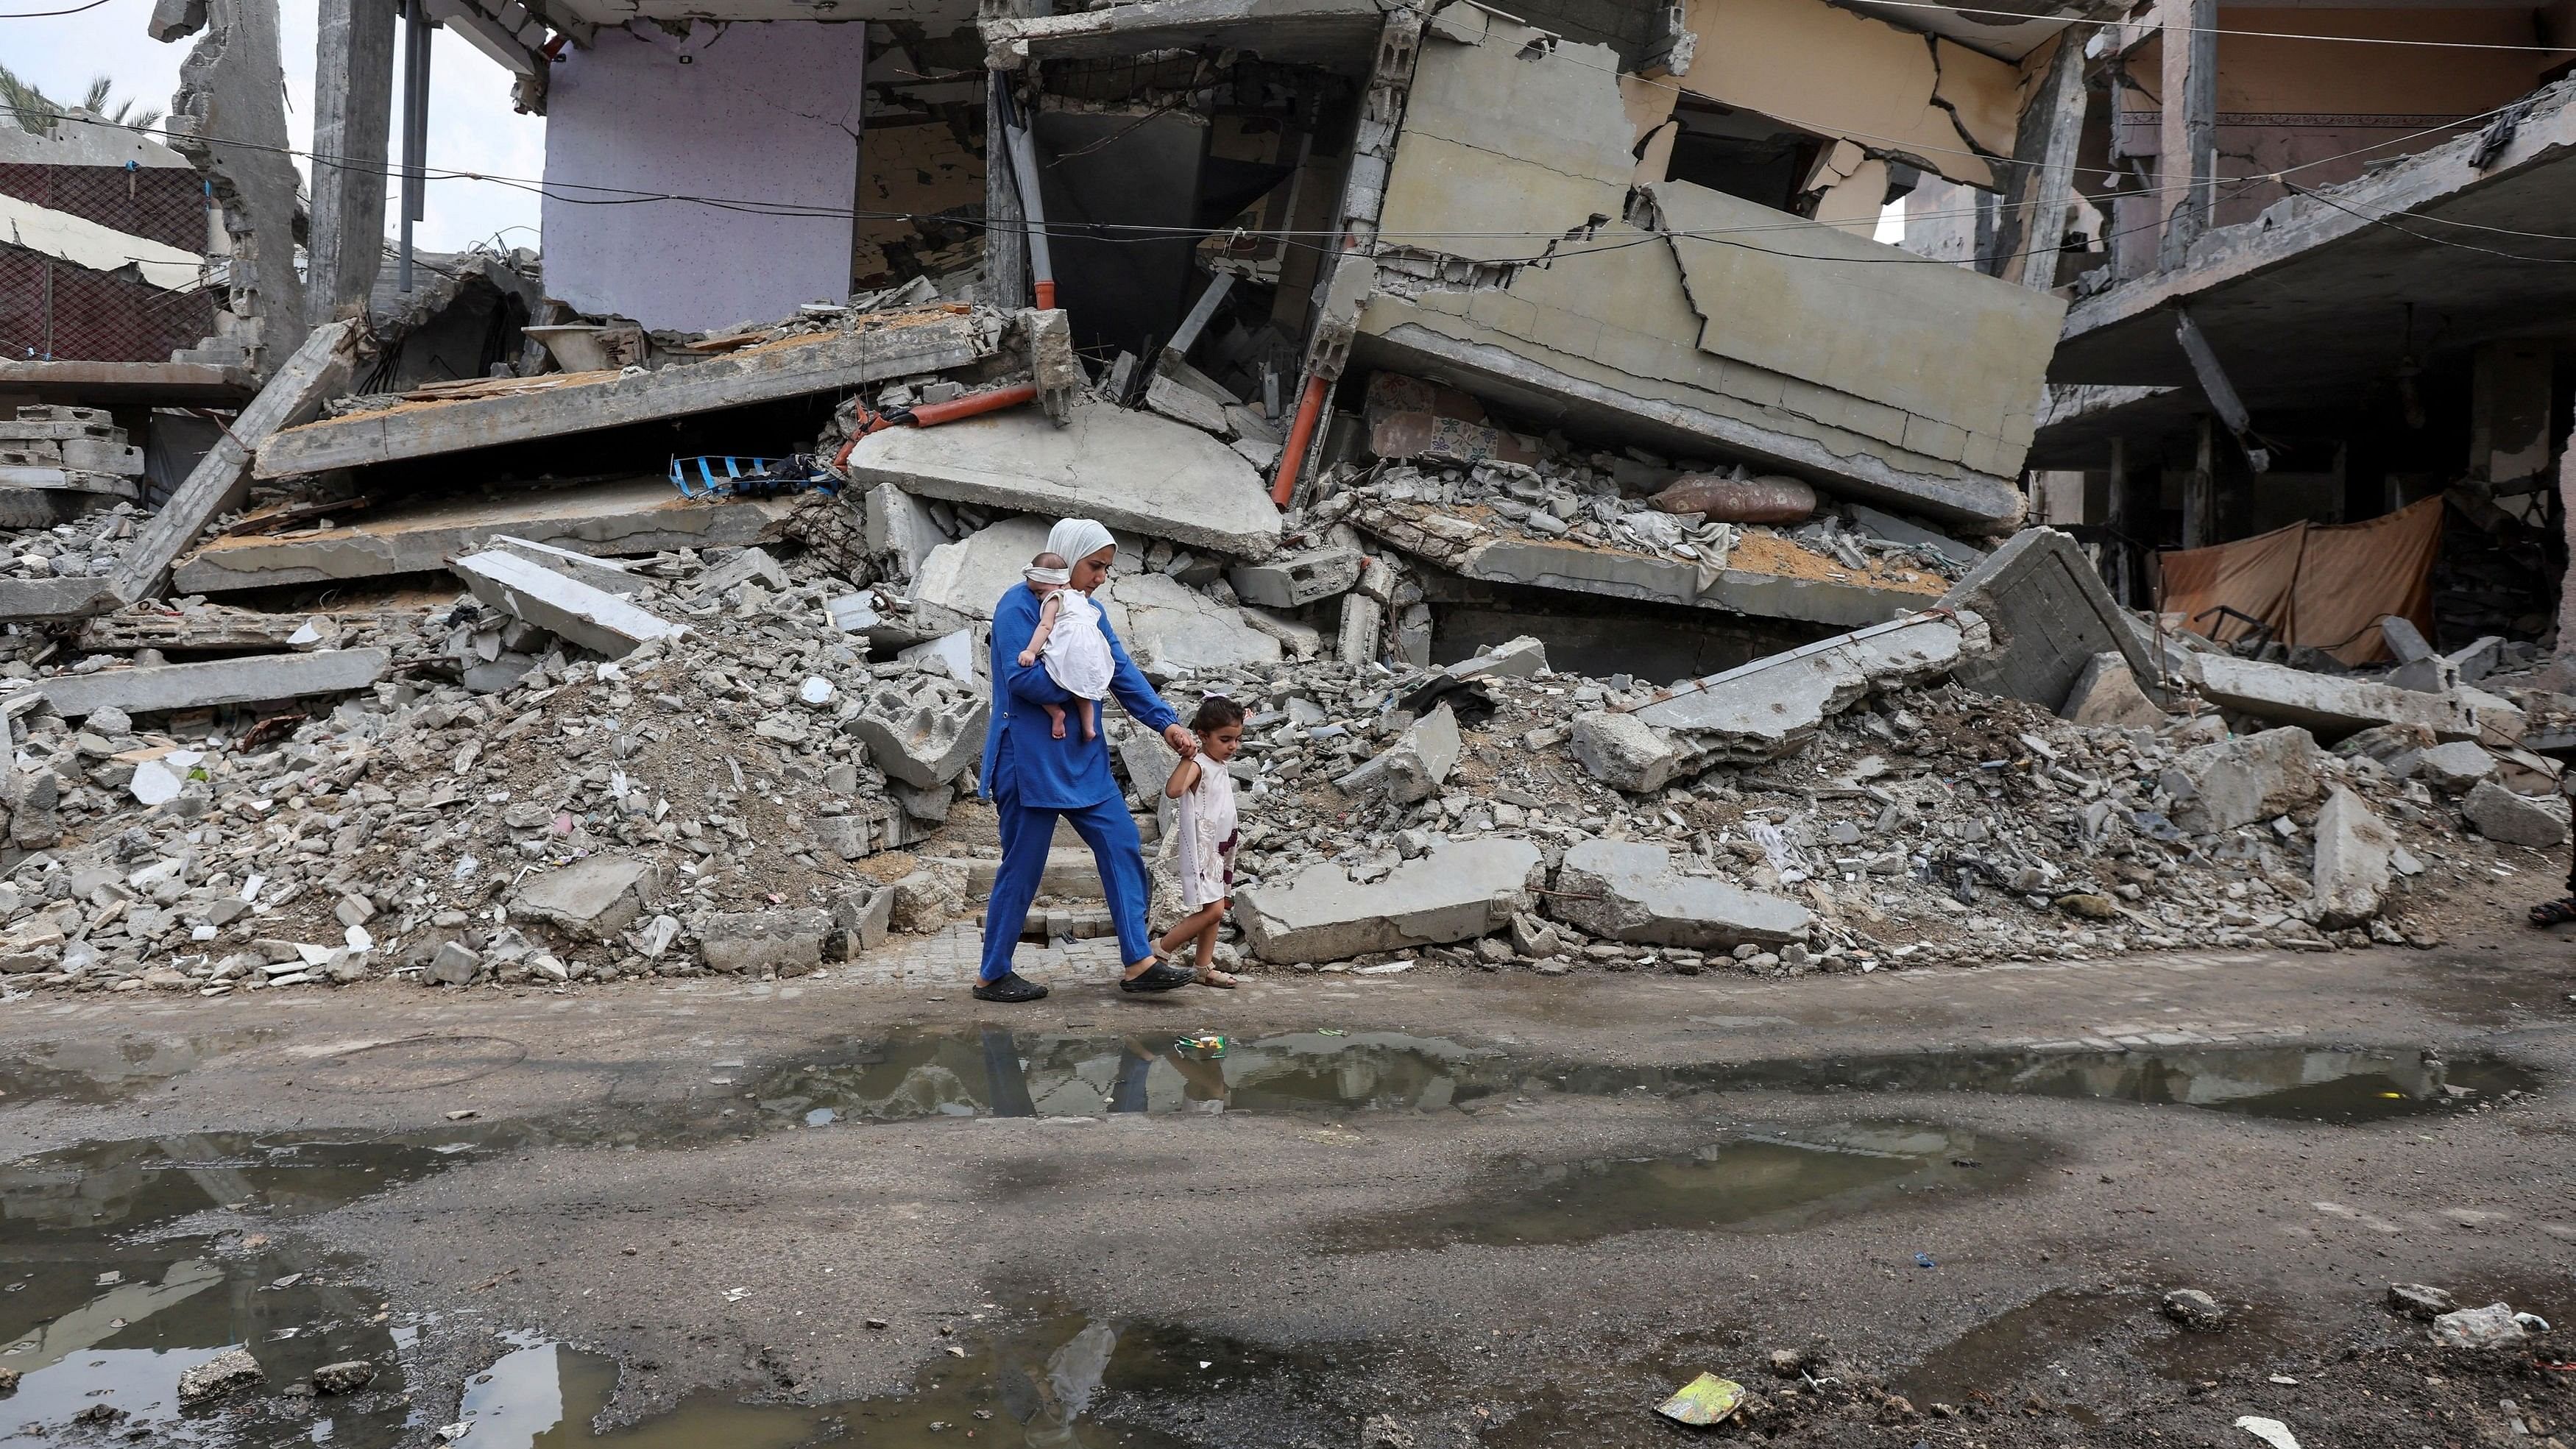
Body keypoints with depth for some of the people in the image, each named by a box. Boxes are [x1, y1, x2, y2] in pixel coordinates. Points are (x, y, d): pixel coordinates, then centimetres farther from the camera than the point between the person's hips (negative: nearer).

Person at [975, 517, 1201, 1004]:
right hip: (1030, 760, -8)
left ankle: (1139, 961, 6)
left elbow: (1123, 673, 5)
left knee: (1122, 847, 2)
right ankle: (993, 975, 16)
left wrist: (1167, 722, -7)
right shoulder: (1019, 606, -13)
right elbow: (1023, 677, -26)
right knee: (1022, 868, 1)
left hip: (1083, 760, 8)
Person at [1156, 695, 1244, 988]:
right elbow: (1173, 791, -37)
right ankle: (1157, 951, -5)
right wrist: (1187, 756, -41)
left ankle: (1204, 967, 20)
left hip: (1217, 850, 9)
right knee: (1212, 910, -14)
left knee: (1213, 910, 12)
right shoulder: (1198, 766, -18)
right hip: (1200, 850, -9)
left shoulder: (1219, 767, 10)